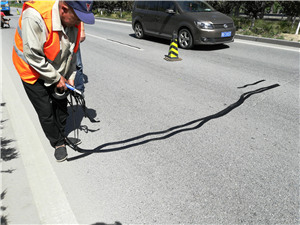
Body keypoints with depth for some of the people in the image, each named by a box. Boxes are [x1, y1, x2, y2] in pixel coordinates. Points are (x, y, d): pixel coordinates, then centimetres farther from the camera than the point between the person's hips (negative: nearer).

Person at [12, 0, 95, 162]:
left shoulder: (73, 20, -13)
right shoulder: (34, 16, -34)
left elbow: (72, 51, 0)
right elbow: (33, 57, -29)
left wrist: (70, 77, -2)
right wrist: (56, 78, -20)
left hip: (58, 73, 5)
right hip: (33, 73, -5)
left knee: (61, 106, 13)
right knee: (46, 113, 1)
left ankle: (60, 135, 39)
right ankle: (58, 143, 24)